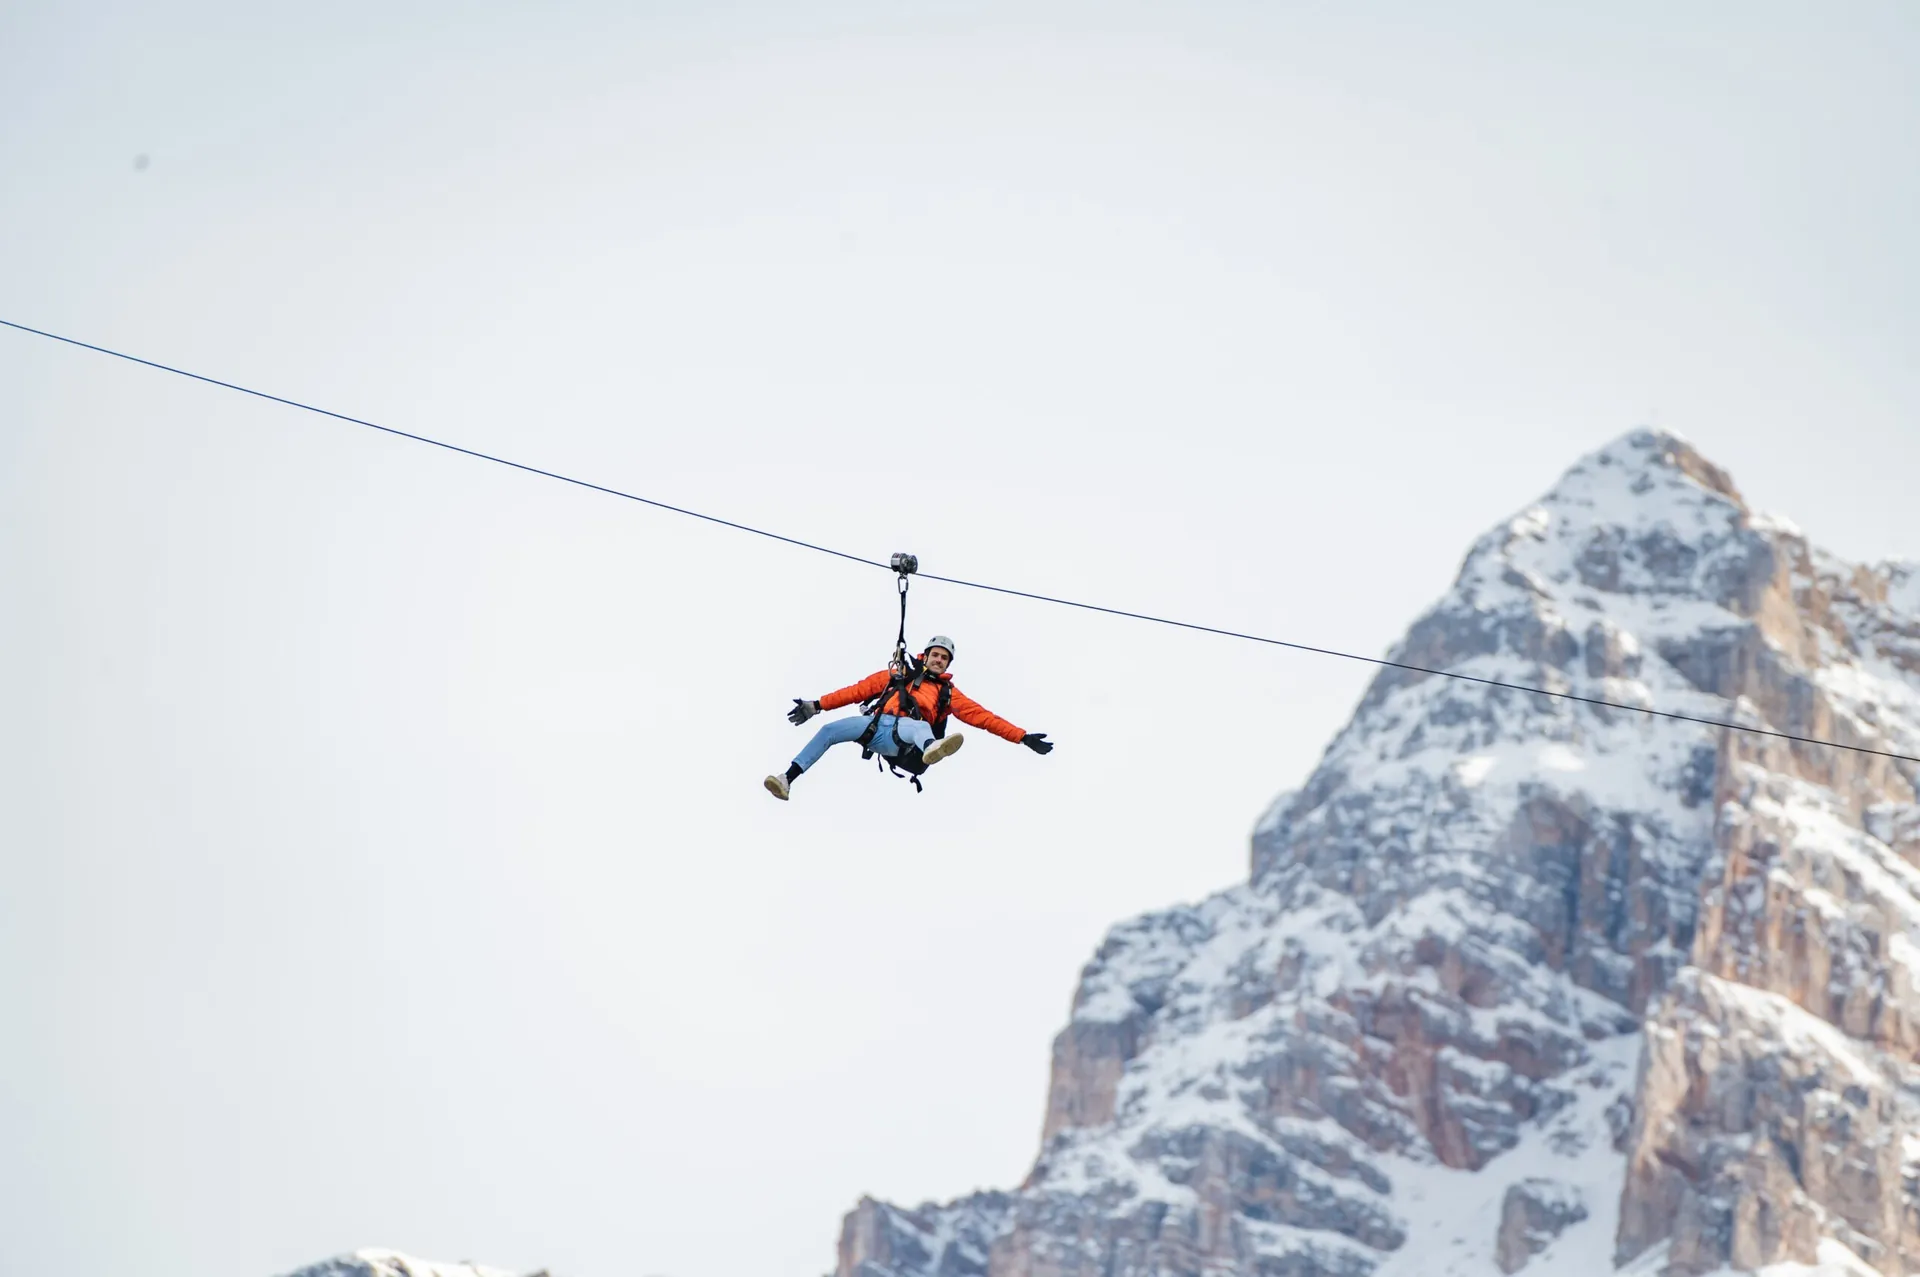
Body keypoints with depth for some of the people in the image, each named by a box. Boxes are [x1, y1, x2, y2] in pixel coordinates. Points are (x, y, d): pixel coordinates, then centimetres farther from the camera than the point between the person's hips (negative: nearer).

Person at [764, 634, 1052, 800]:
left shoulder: (949, 694, 25)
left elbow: (982, 716, 18)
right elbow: (860, 690, 25)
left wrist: (1023, 737, 9)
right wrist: (817, 705, 19)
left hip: (905, 732, -3)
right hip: (878, 724, 3)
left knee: (921, 727, -40)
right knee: (829, 731, -19)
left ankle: (931, 749, -78)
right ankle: (788, 780, -23)